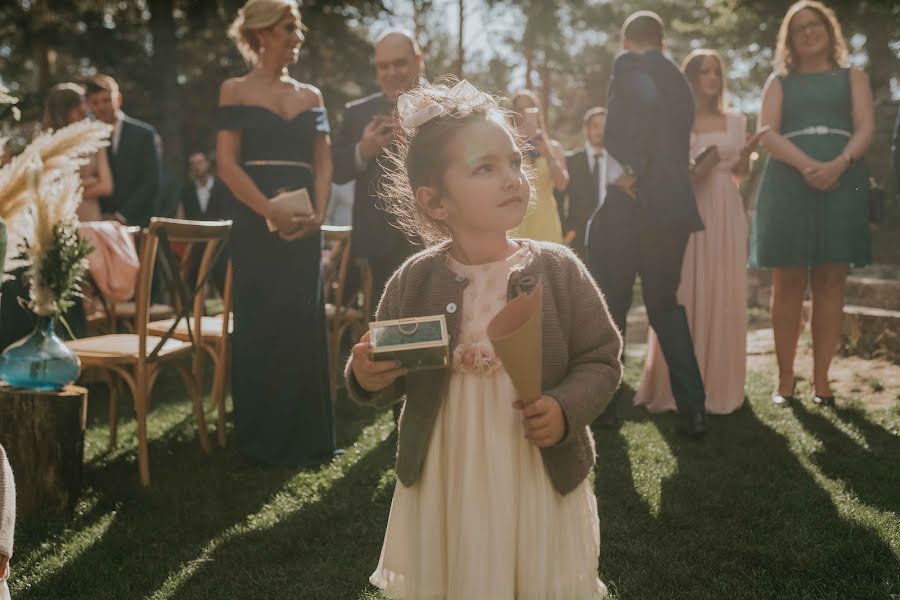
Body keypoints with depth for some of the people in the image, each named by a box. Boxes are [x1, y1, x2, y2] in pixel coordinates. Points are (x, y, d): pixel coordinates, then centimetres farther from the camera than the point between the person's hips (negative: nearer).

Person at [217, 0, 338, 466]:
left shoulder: (311, 95, 14)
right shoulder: (236, 91, 2)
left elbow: (323, 163, 11)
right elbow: (227, 164, -7)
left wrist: (318, 214, -7)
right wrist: (272, 213, -17)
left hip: (305, 225, 4)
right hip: (256, 222, -4)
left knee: (304, 325, 5)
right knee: (261, 324, 0)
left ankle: (306, 436, 15)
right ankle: (265, 439, 11)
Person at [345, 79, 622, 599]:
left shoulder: (558, 269, -7)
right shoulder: (414, 282, -6)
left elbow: (601, 360, -3)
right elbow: (391, 379, 4)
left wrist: (567, 408, -20)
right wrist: (368, 378, -17)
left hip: (540, 482, 0)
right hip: (444, 485, 1)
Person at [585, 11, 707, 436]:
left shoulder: (628, 65, -4)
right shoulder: (679, 80, 20)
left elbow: (645, 102, -25)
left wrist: (630, 171, -23)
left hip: (626, 206, -7)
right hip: (672, 209, 7)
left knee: (609, 309, 6)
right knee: (665, 305, 14)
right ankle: (693, 408, 4)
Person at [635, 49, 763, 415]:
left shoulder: (735, 121, 13)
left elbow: (740, 173, 13)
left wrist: (747, 153, -6)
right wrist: (691, 170, -15)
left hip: (725, 213, 2)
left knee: (722, 296, 1)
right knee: (683, 295, -5)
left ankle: (717, 386, 6)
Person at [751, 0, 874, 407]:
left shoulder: (852, 77, 17)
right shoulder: (779, 81, 15)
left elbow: (865, 128, 3)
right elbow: (767, 133, 0)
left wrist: (840, 163, -17)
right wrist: (807, 165, -17)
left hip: (841, 184, 1)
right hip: (788, 184, 0)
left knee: (830, 282, -2)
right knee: (788, 284, -4)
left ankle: (821, 380, 1)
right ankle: (785, 380, 0)